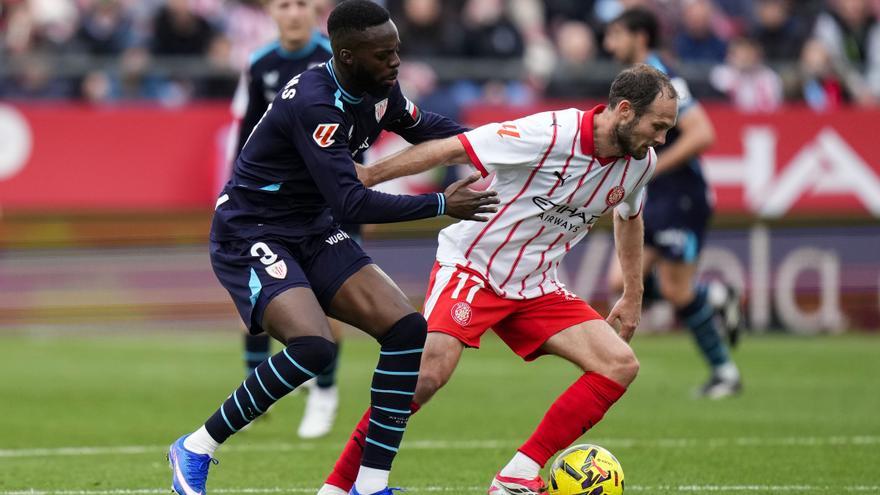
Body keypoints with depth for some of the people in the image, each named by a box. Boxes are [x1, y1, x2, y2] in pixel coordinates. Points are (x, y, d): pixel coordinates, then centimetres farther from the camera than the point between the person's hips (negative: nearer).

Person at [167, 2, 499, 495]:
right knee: (313, 346, -31)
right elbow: (350, 203, -31)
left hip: (314, 232, 8)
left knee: (408, 329, -9)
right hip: (250, 237, -8)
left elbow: (423, 127, 22)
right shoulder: (314, 103, -28)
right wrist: (442, 205, -25)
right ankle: (196, 449, -11)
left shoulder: (380, 90, -2)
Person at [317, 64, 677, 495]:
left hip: (535, 287, 7)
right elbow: (448, 150, -18)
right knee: (429, 371, -27)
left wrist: (633, 296, 25)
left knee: (620, 366, -9)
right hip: (472, 265, -7)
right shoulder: (550, 134, -23)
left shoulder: (640, 162, -2)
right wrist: (364, 178, -19)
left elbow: (629, 216, 22)